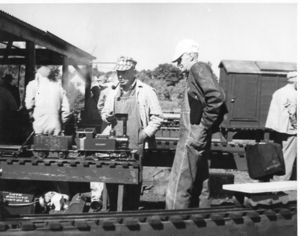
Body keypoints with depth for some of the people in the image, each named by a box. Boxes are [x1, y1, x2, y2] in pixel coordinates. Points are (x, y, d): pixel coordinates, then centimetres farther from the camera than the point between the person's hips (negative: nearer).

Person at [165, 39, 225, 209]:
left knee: (178, 189, -6)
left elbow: (217, 97, -23)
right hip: (196, 140, 10)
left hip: (193, 139, -10)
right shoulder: (194, 74, 20)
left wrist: (203, 127, -19)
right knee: (200, 189, 15)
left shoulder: (199, 68, -9)